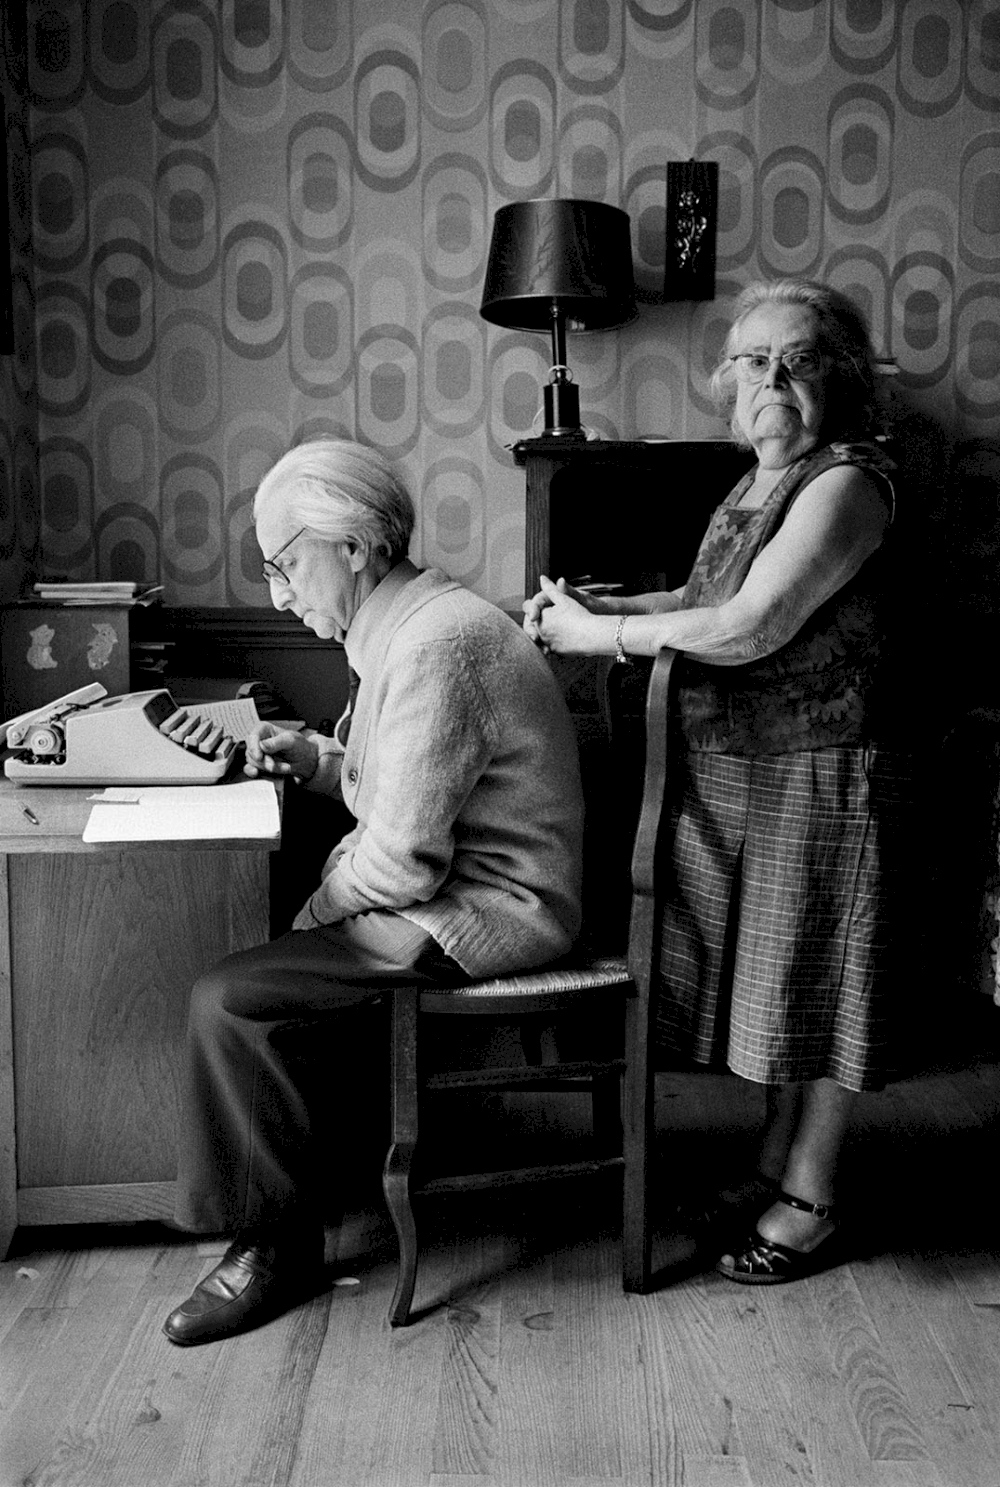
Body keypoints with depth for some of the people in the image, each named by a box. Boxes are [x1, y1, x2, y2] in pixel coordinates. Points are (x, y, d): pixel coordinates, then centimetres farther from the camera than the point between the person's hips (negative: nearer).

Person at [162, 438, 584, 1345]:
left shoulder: (436, 645, -23)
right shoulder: (412, 624, 10)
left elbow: (404, 857, -24)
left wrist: (314, 911, -8)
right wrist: (313, 758, 7)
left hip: (488, 911, -11)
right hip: (463, 886, 11)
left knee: (231, 1000, -15)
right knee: (252, 947, 16)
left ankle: (277, 1244, 0)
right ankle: (311, 1158, 23)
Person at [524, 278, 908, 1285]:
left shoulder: (845, 485, -16)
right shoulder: (760, 485, 12)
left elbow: (749, 629, -24)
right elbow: (704, 602, 17)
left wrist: (602, 634, -16)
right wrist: (594, 606, 1)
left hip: (815, 775, -8)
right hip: (738, 768, 8)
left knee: (813, 977, 3)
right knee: (772, 970, 17)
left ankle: (809, 1203, 17)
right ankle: (777, 1157, 32)